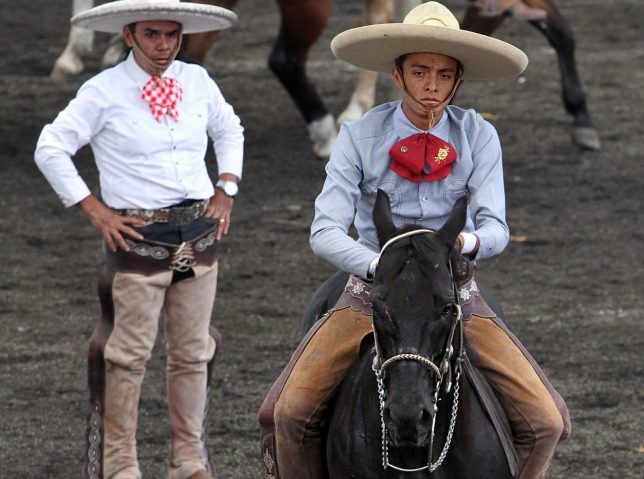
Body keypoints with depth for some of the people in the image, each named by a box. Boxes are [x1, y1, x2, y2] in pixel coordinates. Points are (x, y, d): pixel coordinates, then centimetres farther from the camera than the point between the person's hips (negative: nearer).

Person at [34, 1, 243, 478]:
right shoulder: (104, 92, -8)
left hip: (199, 233, 5)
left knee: (193, 351, 11)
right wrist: (96, 211, -8)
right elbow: (51, 150, -6)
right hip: (138, 236, -5)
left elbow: (230, 132, 23)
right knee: (130, 353, -2)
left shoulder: (198, 82, 6)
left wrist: (226, 190, 11)